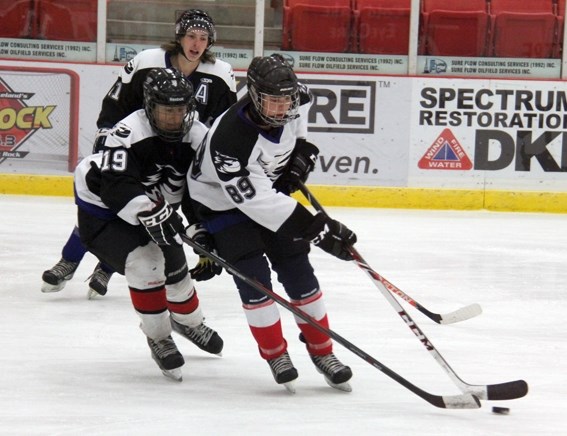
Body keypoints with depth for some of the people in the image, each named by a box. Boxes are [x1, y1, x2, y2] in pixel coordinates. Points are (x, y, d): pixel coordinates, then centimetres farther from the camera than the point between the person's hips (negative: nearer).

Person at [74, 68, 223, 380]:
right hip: (102, 212, -6)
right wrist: (149, 213, -53)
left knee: (176, 269, 14)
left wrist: (205, 237, -22)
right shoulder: (129, 133, -31)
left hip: (157, 212, 6)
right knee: (144, 261, -27)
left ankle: (190, 321, 49)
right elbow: (116, 187, -42)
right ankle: (158, 339, -7)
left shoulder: (198, 138, -14)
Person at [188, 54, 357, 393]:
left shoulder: (293, 100, -22)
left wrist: (303, 149, -4)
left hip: (272, 188, 6)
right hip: (223, 200, -5)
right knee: (253, 276, -15)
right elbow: (257, 201, -39)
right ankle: (276, 354, 1)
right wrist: (315, 228, -40)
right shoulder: (229, 139, -40)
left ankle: (322, 351, 13)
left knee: (298, 271, 3)